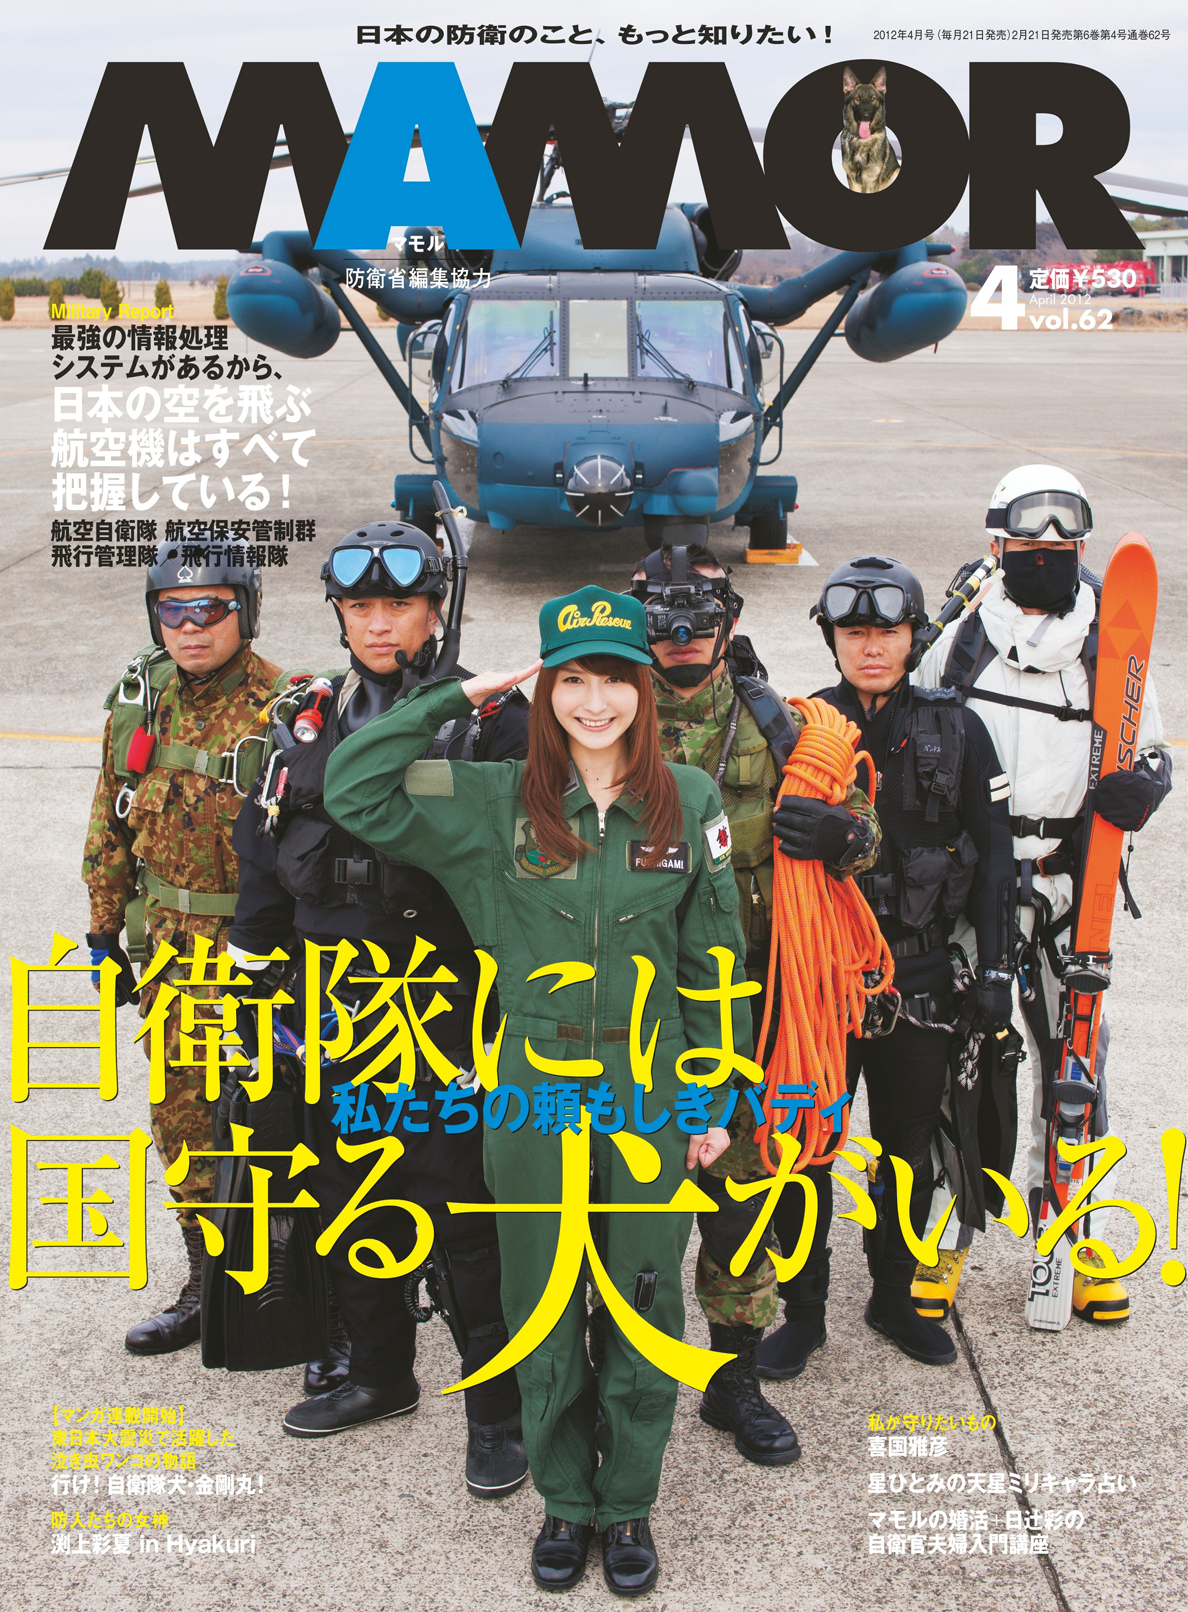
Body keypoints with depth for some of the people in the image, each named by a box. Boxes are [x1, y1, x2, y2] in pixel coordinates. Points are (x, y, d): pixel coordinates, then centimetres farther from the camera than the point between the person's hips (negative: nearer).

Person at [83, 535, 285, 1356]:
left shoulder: (280, 710, -14)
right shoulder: (141, 696, 3)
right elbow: (112, 821, 13)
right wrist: (105, 928, 13)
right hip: (169, 945, 6)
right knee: (182, 1113, 13)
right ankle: (208, 1284, 27)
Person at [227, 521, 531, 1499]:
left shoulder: (490, 719, -7)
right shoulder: (311, 720, 8)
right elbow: (263, 856, 13)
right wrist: (254, 981, 12)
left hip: (446, 1009, -5)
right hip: (335, 1013, 6)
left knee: (463, 1212, 0)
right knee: (351, 1197, 17)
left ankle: (499, 1409, 17)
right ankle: (377, 1374, 37)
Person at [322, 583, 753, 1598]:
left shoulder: (689, 801, -1)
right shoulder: (496, 803, -3)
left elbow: (715, 963, 3)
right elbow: (354, 791, -12)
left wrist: (715, 1099, 3)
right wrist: (456, 698, -10)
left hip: (651, 1104, 0)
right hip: (533, 1103, 0)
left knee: (643, 1312, 11)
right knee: (544, 1313, 13)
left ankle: (629, 1504, 33)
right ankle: (566, 1500, 35)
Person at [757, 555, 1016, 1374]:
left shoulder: (956, 730, 0)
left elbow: (994, 853, 2)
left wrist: (996, 969, -2)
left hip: (921, 978, 1)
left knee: (909, 1149, 15)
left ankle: (895, 1298, 34)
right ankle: (804, 1311, 23)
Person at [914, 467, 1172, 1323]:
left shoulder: (1108, 650, 4)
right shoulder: (961, 643, 3)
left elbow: (1153, 755, 12)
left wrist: (1138, 785, -12)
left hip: (1067, 883, 1)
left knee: (1073, 1056, 6)